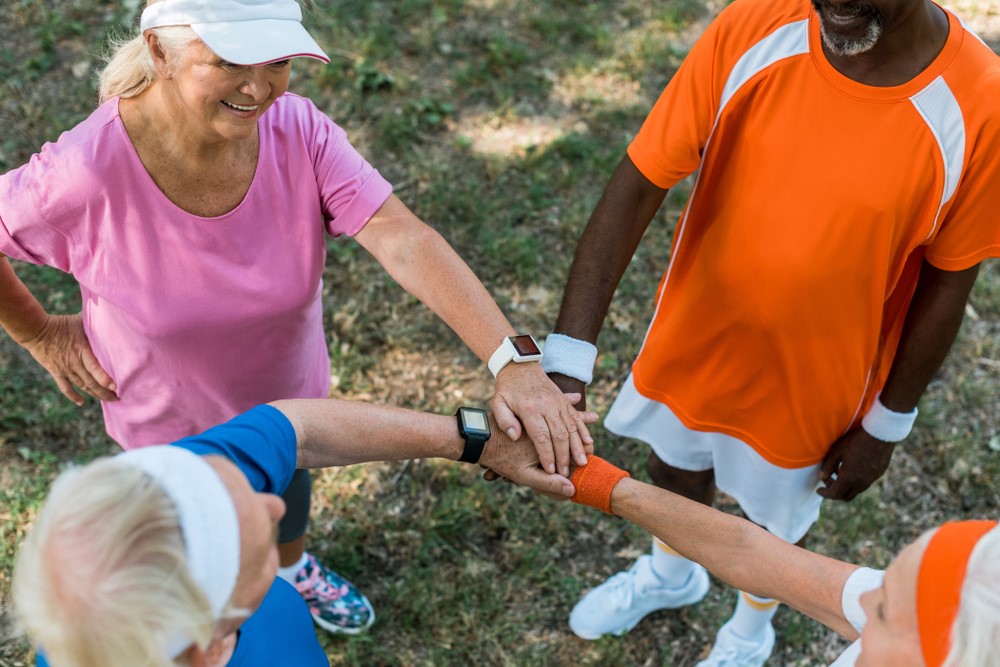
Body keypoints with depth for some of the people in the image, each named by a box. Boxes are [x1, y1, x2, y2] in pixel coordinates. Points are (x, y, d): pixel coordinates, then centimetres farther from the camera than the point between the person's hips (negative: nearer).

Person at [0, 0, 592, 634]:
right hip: (173, 414, -3)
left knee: (289, 487, 33)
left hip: (285, 389, 3)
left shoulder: (297, 130, -29)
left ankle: (294, 568, 70)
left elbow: (406, 242, -40)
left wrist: (514, 364, -51)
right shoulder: (85, 173, -36)